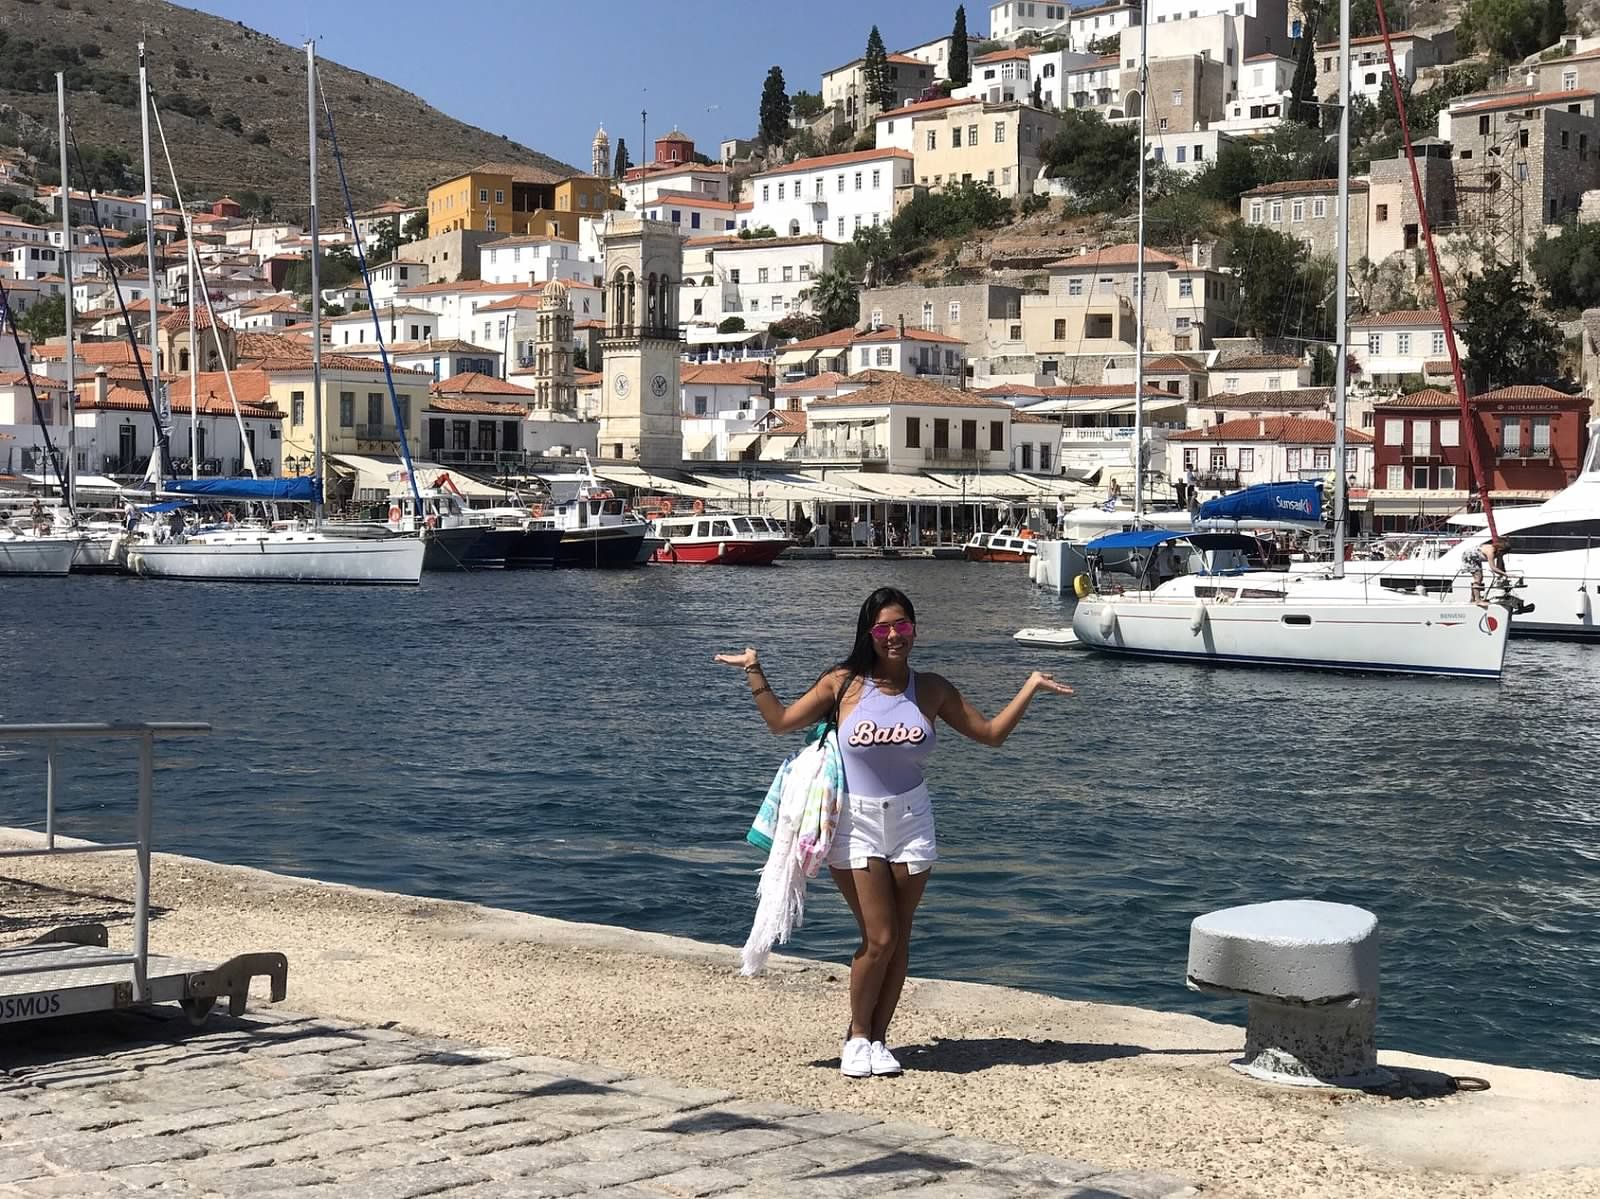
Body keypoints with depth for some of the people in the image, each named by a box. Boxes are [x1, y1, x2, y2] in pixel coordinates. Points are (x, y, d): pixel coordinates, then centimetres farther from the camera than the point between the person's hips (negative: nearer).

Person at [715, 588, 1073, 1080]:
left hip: (911, 822, 2)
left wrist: (1031, 687, 0)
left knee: (898, 941, 5)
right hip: (857, 823, -2)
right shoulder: (843, 684, -5)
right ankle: (857, 1036, 14)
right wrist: (754, 672, -4)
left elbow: (991, 733, 7)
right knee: (879, 939, -7)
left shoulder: (932, 689, 0)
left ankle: (878, 1039, 19)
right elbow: (781, 721, 3)